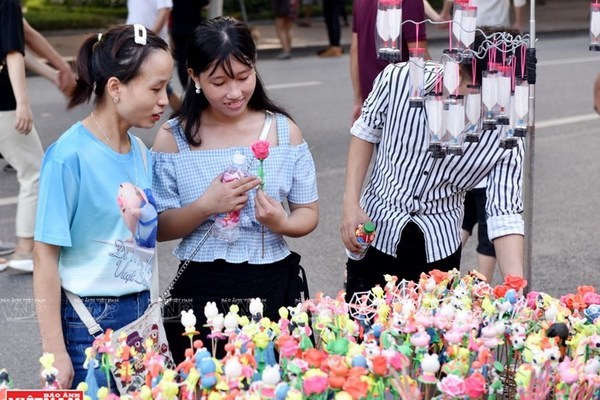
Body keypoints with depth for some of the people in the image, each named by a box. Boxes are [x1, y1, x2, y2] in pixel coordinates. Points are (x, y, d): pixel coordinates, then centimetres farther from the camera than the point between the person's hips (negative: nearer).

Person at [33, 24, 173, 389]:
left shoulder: (142, 153, 4)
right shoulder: (70, 156, -16)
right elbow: (46, 256, -14)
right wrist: (55, 351, -14)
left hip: (140, 314, 6)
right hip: (88, 323, -6)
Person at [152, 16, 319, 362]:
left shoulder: (284, 130, -1)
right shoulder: (173, 138, -4)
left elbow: (309, 212, 5)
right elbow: (159, 228, -2)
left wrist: (282, 223, -16)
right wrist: (205, 207, -19)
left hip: (272, 287, 1)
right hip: (200, 293, -1)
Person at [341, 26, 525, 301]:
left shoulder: (505, 135, -19)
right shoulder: (399, 79, -18)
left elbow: (504, 214, -19)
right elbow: (366, 132, 0)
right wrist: (350, 202, -7)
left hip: (439, 247, 0)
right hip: (375, 230, 0)